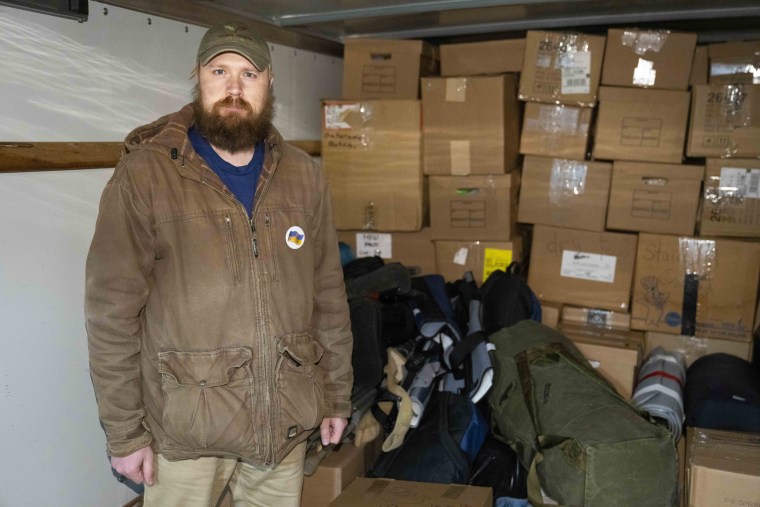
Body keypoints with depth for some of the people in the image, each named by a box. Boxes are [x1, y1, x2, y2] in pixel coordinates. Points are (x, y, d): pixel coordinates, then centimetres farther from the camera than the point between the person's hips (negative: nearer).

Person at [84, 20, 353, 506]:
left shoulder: (305, 175, 2)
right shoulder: (144, 174, -10)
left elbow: (329, 295, 6)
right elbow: (112, 311, -8)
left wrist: (338, 394, 9)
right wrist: (124, 432, -6)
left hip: (289, 420, 3)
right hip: (186, 427, -3)